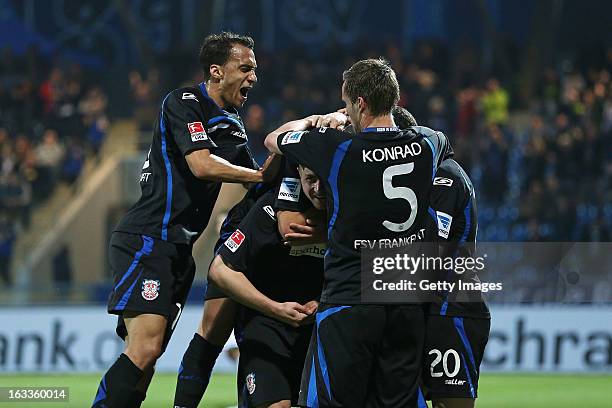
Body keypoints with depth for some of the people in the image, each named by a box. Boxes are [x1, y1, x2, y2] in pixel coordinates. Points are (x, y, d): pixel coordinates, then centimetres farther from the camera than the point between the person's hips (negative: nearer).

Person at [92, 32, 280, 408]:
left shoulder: (233, 126, 20)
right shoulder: (184, 102, -6)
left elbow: (259, 180, 21)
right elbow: (202, 164, -18)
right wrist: (261, 175, -7)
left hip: (179, 248, 9)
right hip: (148, 241, -9)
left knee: (148, 356, 5)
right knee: (145, 349, -22)